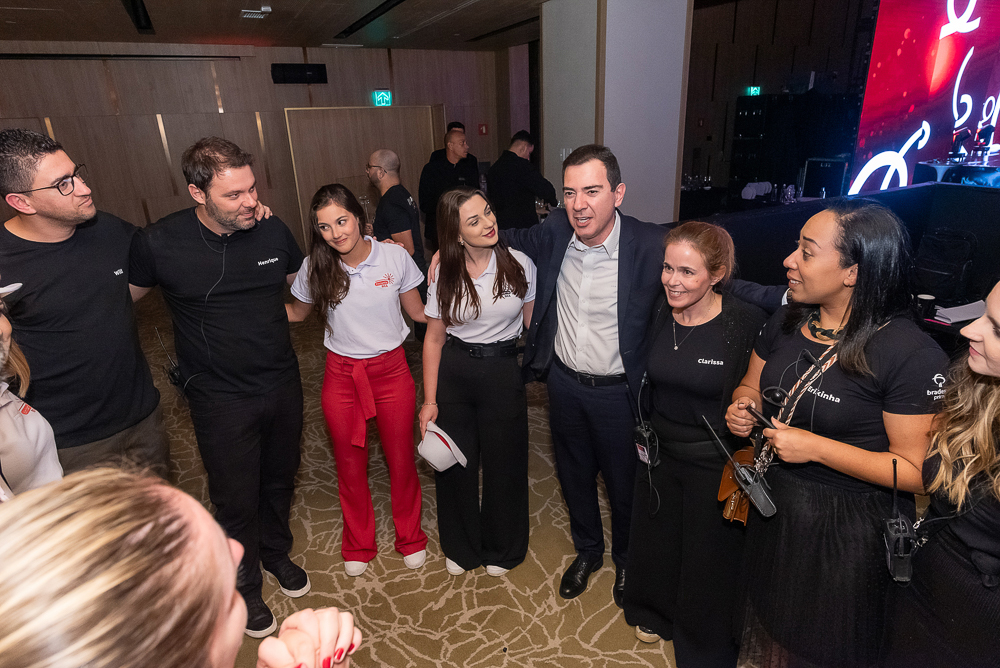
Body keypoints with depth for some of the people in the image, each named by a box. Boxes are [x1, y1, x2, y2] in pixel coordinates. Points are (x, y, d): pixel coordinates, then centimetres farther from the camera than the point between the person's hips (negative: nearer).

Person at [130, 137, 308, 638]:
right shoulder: (159, 243, -16)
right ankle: (245, 586, 40)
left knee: (279, 480, 22)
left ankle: (277, 553, 51)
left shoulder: (273, 230, -8)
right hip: (220, 399, -3)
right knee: (236, 499, 12)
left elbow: (303, 285, 13)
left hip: (283, 384, 3)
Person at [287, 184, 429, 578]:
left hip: (391, 370, -1)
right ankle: (358, 544, 42)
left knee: (401, 459, 13)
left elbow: (419, 312, 0)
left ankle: (410, 537, 39)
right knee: (350, 463, 16)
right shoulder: (315, 268, -7)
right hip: (341, 375, 1)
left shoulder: (395, 257, -11)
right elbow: (296, 312, 10)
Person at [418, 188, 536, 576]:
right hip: (453, 373, 1)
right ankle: (460, 547, 42)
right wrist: (429, 400, -3)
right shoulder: (444, 276, -6)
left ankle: (500, 549, 41)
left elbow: (532, 323, 1)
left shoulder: (520, 265, -9)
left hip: (504, 372, -1)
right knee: (455, 464, 14)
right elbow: (434, 339, -2)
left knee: (503, 462, 13)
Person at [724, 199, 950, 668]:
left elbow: (915, 471, -20)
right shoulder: (787, 322, -3)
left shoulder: (913, 356, -23)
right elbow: (751, 386, 11)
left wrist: (815, 448, -26)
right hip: (770, 509, 6)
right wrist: (742, 408, -10)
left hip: (843, 531, -5)